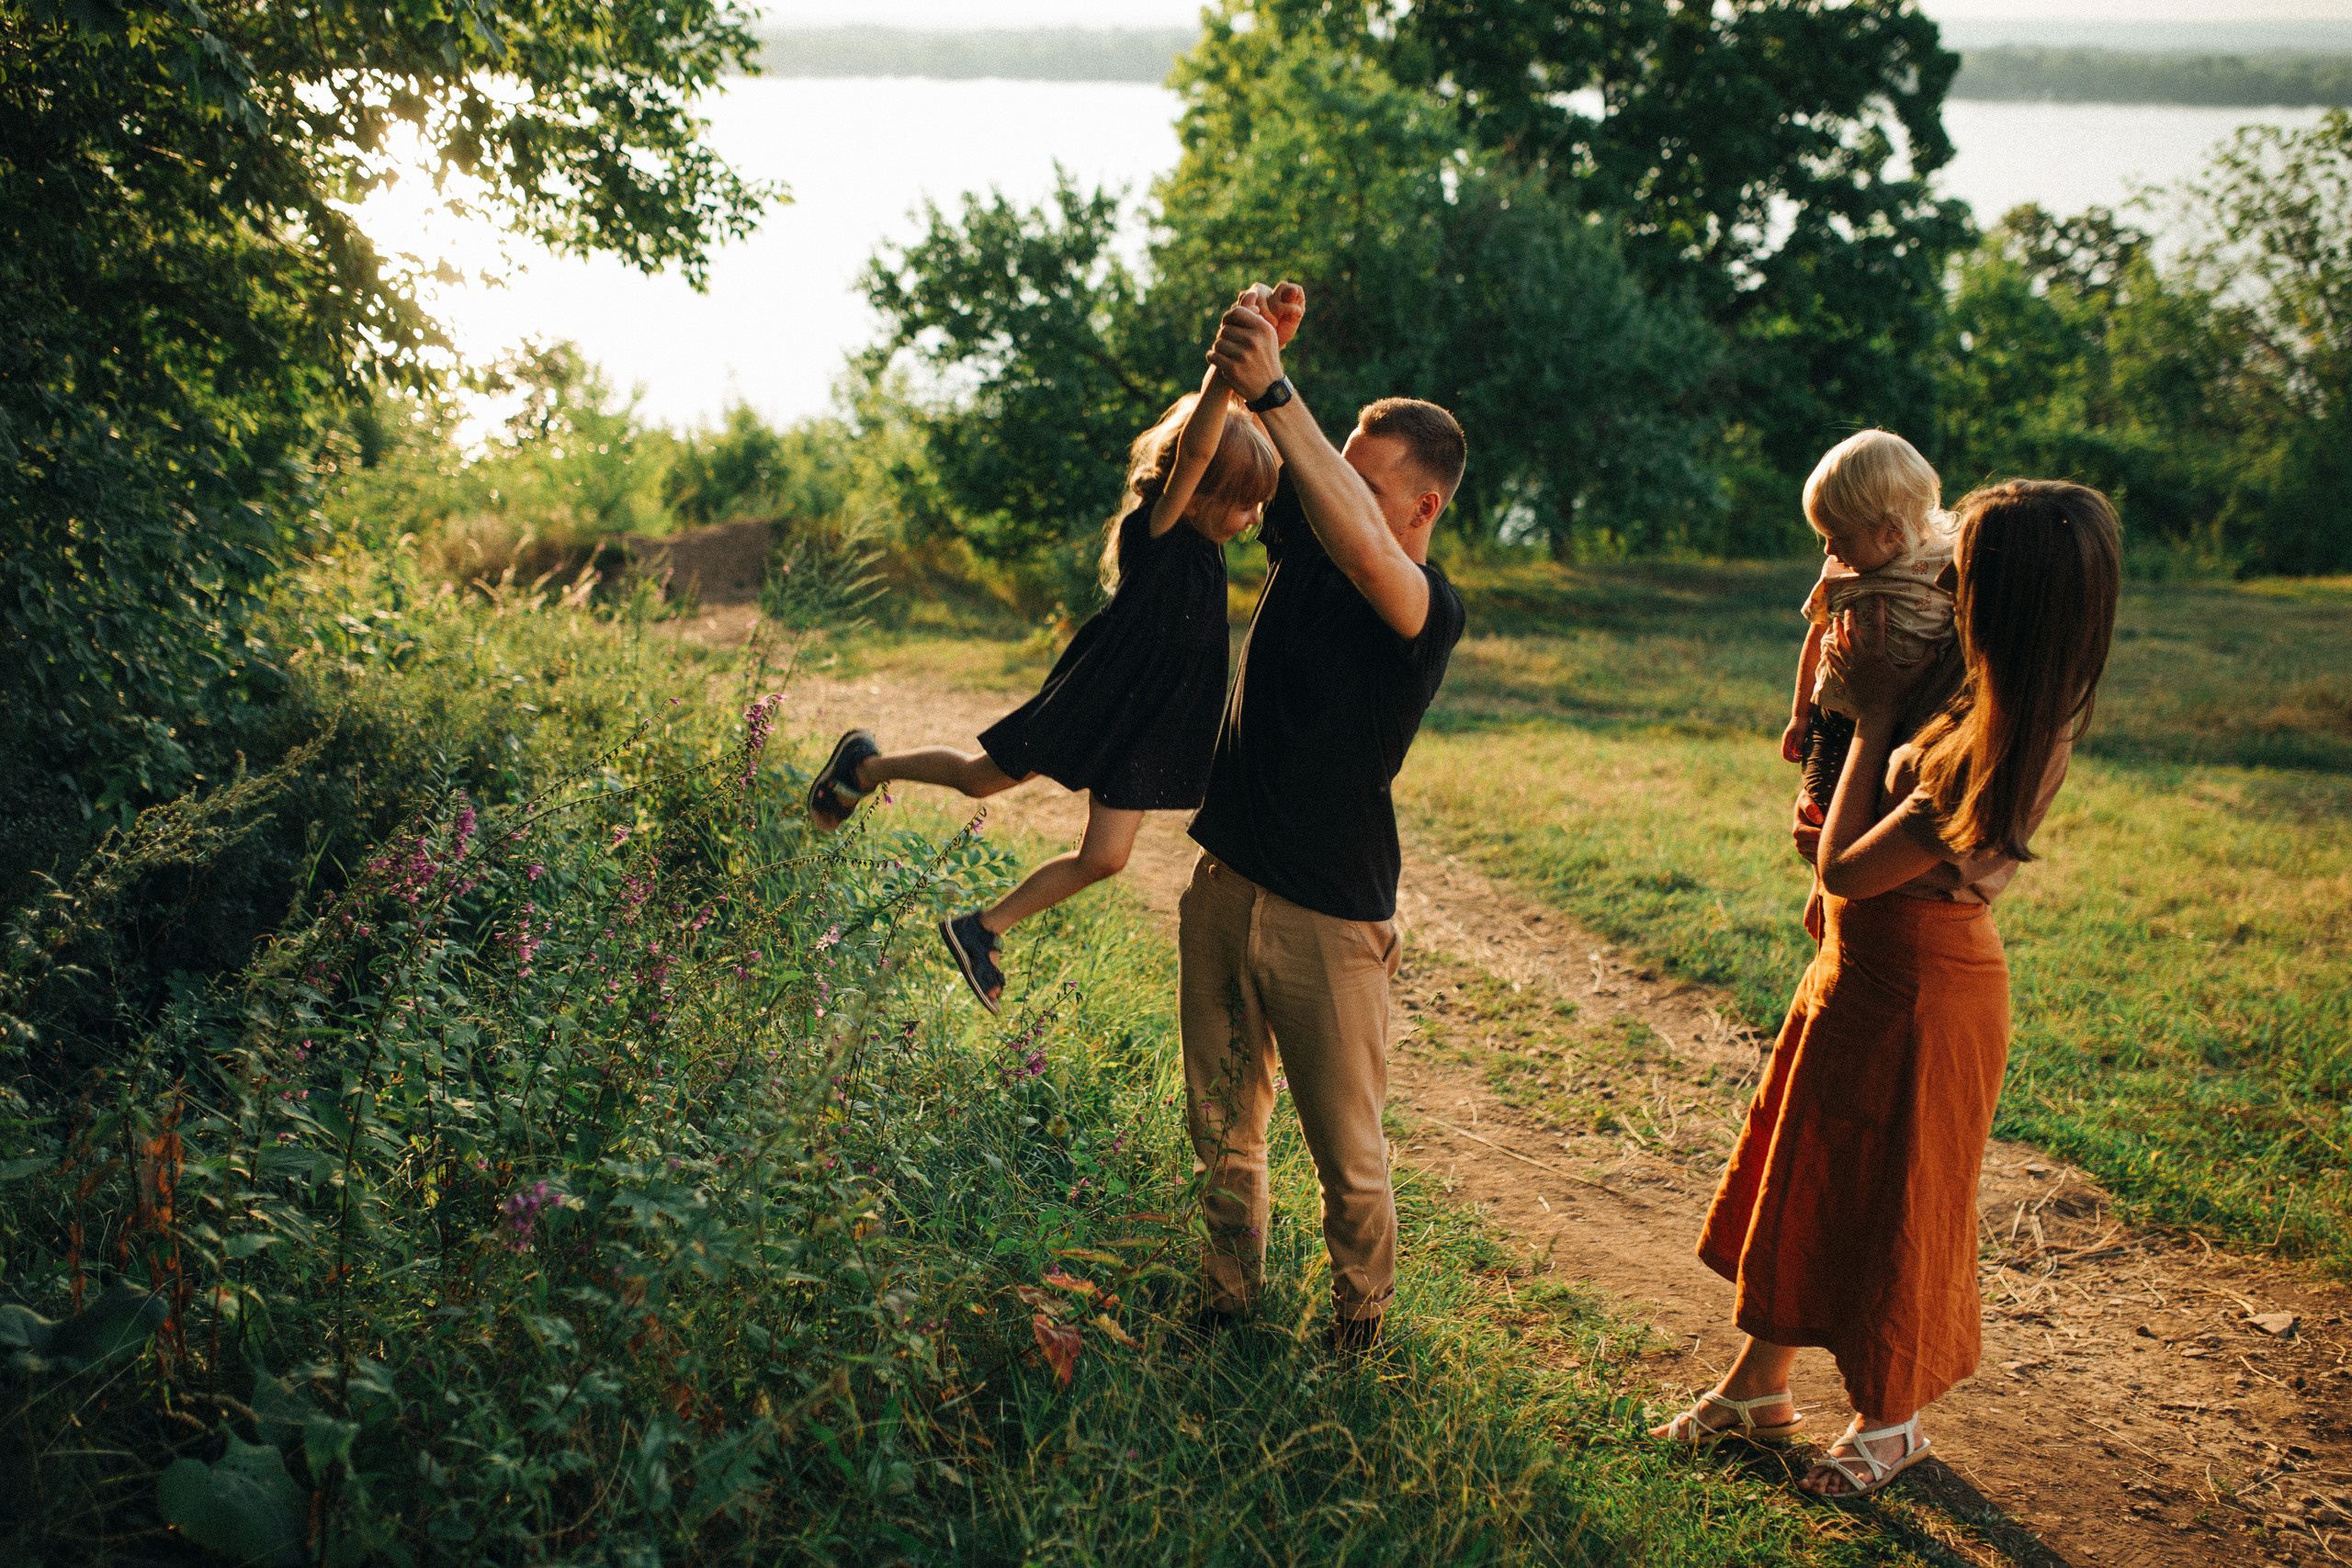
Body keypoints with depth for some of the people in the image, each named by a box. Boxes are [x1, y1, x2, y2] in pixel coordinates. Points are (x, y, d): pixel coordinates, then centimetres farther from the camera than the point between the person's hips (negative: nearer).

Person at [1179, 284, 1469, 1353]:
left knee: (1348, 1155, 6)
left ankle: (1360, 1336, 27)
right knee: (1221, 1130, 17)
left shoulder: (1430, 612, -17)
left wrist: (1275, 393, -43)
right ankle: (1227, 1305, 35)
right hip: (1223, 887, 6)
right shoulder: (1304, 542, 3)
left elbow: (1367, 555, -39)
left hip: (1330, 915, -6)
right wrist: (1249, 354, -21)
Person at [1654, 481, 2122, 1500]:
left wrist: (1875, 717, -18)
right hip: (1862, 969, 9)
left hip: (1914, 995, -9)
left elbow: (1846, 870, -25)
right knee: (1804, 1177, 20)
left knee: (1887, 1205, 10)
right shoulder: (2019, 716, -4)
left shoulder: (1998, 756, -32)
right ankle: (1759, 1384, 38)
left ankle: (1890, 1421, 34)